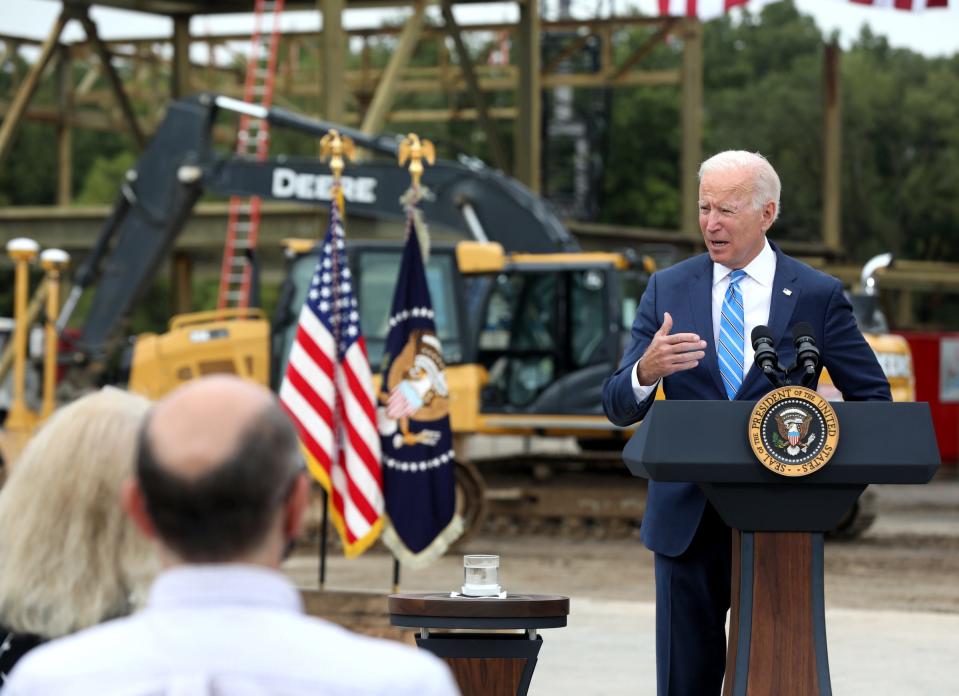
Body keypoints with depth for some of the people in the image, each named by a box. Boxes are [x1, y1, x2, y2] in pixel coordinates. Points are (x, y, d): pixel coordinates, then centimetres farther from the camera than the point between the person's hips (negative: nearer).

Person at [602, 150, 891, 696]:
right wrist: (646, 371, -21)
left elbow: (873, 398, 7)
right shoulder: (668, 290, 5)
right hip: (688, 521, 1)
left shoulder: (819, 296, 1)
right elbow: (620, 407, 2)